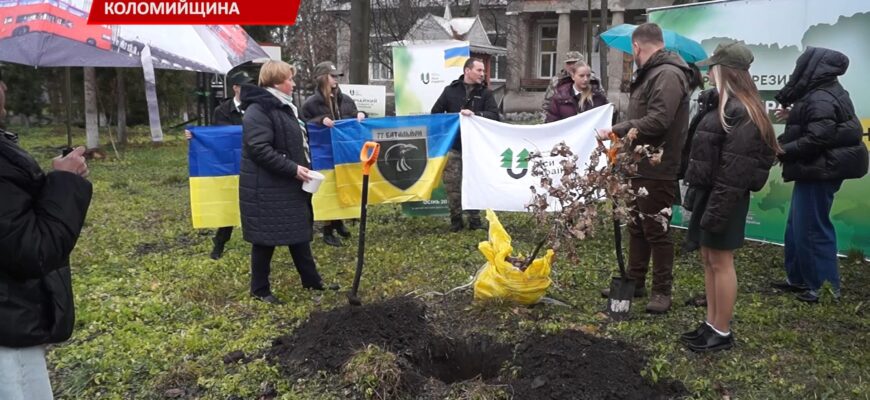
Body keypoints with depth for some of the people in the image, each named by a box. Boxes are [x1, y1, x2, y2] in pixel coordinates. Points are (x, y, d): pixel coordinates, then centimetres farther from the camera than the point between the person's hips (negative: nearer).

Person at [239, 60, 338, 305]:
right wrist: (293, 168, -24)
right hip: (266, 188, -10)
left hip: (289, 185, 10)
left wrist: (301, 168, 13)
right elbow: (260, 149, -25)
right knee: (266, 238, 1)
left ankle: (311, 280, 28)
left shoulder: (283, 107, 15)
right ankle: (260, 289, 16)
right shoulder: (258, 110, -17)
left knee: (300, 232, 16)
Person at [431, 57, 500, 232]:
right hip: (453, 147, 0)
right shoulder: (451, 90, 6)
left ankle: (474, 219, 15)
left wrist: (475, 114, -19)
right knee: (452, 183, 1)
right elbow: (435, 113, 9)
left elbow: (495, 116, -6)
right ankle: (456, 219, 13)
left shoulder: (485, 93, 7)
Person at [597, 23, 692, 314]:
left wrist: (616, 131, -20)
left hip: (657, 171, -10)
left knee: (657, 231, 0)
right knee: (637, 227, 17)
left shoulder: (668, 74, -17)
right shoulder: (652, 74, 16)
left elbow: (657, 121, -26)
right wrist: (621, 133, 6)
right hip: (641, 167, 10)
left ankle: (662, 291, 13)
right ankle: (634, 282, 29)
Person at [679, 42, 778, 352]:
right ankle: (711, 324, 24)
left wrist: (718, 209, -22)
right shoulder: (724, 105, 14)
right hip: (709, 192, 10)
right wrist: (697, 193, 17)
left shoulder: (741, 112, -17)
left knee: (720, 262, -1)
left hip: (724, 198, -10)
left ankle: (722, 333, 11)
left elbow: (734, 168, -22)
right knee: (708, 260, 14)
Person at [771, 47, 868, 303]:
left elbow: (818, 138, -27)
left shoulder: (819, 99, -19)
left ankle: (826, 286, 7)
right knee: (797, 226, 16)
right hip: (814, 171, 10)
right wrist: (794, 116, 16)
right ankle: (798, 278, 26)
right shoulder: (822, 94, 12)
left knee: (812, 228, -3)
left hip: (820, 172, -10)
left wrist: (782, 151, -20)